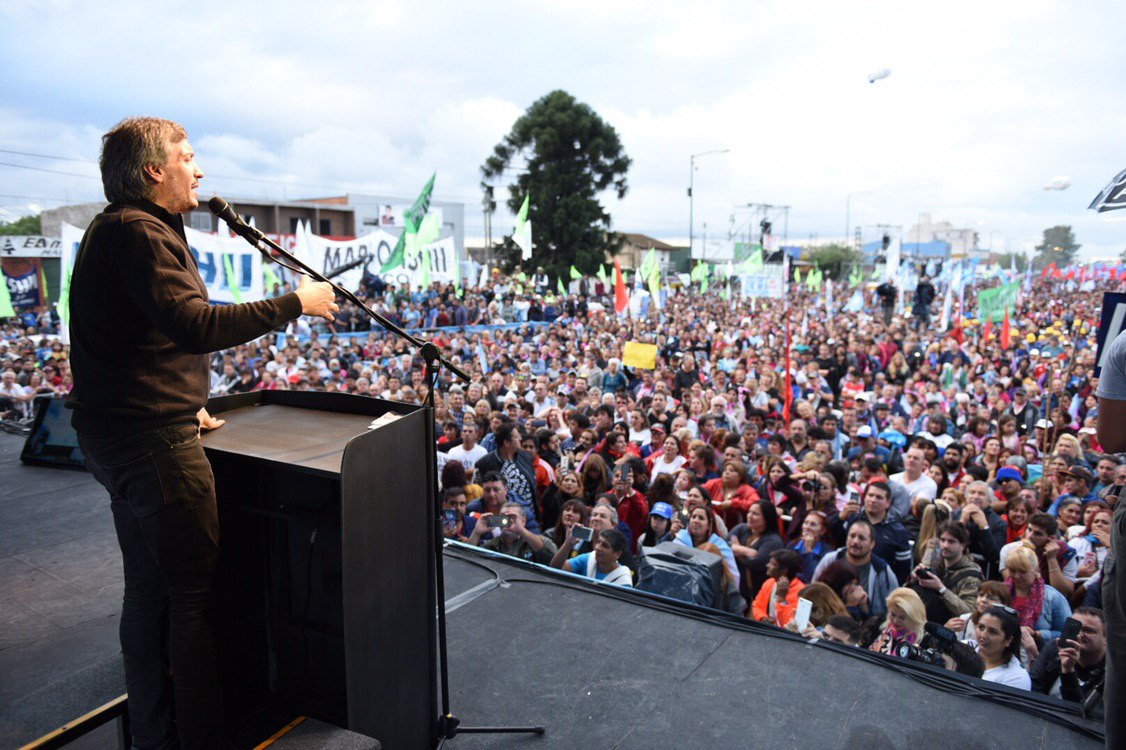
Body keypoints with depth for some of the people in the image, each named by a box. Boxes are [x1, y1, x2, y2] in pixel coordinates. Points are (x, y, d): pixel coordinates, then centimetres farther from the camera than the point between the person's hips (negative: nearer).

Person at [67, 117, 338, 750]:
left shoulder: (116, 228, 19)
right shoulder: (139, 231, -15)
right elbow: (194, 325, -28)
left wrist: (183, 404, 21)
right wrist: (295, 302, -21)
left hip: (118, 434, 11)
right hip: (152, 438, -11)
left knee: (150, 587, 18)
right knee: (194, 591, -2)